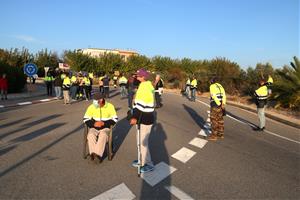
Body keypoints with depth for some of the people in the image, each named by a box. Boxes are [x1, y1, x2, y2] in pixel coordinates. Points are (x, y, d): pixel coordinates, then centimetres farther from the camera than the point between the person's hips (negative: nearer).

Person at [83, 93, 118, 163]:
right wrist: (93, 124, -14)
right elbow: (85, 119, 5)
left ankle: (97, 154, -41)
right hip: (94, 128, 2)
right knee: (90, 135, -32)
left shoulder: (110, 106, -2)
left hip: (105, 128, -2)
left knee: (103, 135, -35)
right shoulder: (91, 107, 1)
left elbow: (115, 119, -3)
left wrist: (104, 123, -16)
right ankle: (93, 153, -36)